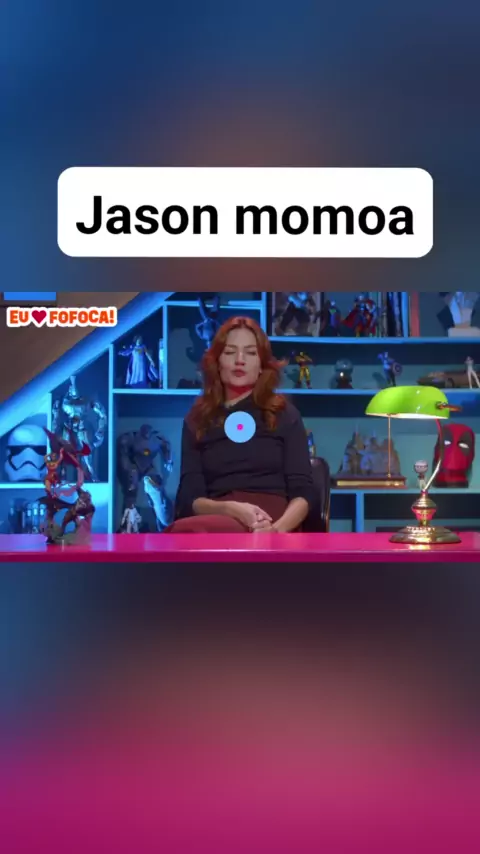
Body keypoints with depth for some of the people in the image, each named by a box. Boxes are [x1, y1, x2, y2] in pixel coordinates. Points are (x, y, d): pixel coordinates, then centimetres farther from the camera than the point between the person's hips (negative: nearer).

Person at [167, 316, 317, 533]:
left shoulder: (284, 414, 15)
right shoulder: (197, 419, 18)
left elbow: (304, 491, 6)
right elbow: (190, 497, 7)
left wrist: (278, 528, -17)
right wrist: (231, 509, -17)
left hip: (269, 525, -2)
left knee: (185, 532, -36)